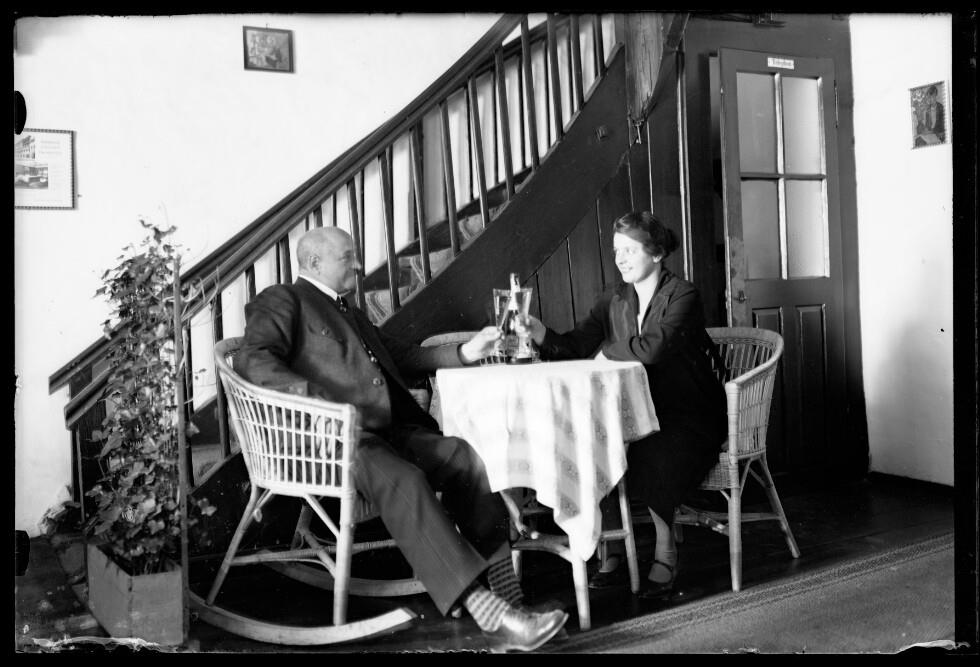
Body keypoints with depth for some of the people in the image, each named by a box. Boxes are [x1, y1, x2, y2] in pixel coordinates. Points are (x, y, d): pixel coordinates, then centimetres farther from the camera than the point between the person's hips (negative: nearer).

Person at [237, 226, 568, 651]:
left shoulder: (349, 313, 32)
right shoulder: (281, 301, 5)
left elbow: (401, 356, 35)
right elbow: (252, 359, -12)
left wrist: (463, 354, 22)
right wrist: (316, 397, -28)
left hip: (387, 432, 8)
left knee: (467, 457, -15)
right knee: (402, 479, -34)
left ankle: (506, 597, -20)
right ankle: (487, 614, -38)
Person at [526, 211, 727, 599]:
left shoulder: (682, 296, -9)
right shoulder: (615, 300, 9)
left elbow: (652, 347, -27)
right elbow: (574, 347, -3)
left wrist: (607, 351, -12)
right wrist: (538, 331, -21)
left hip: (689, 420, -5)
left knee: (649, 455, -32)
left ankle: (665, 553, -12)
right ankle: (612, 554, -9)